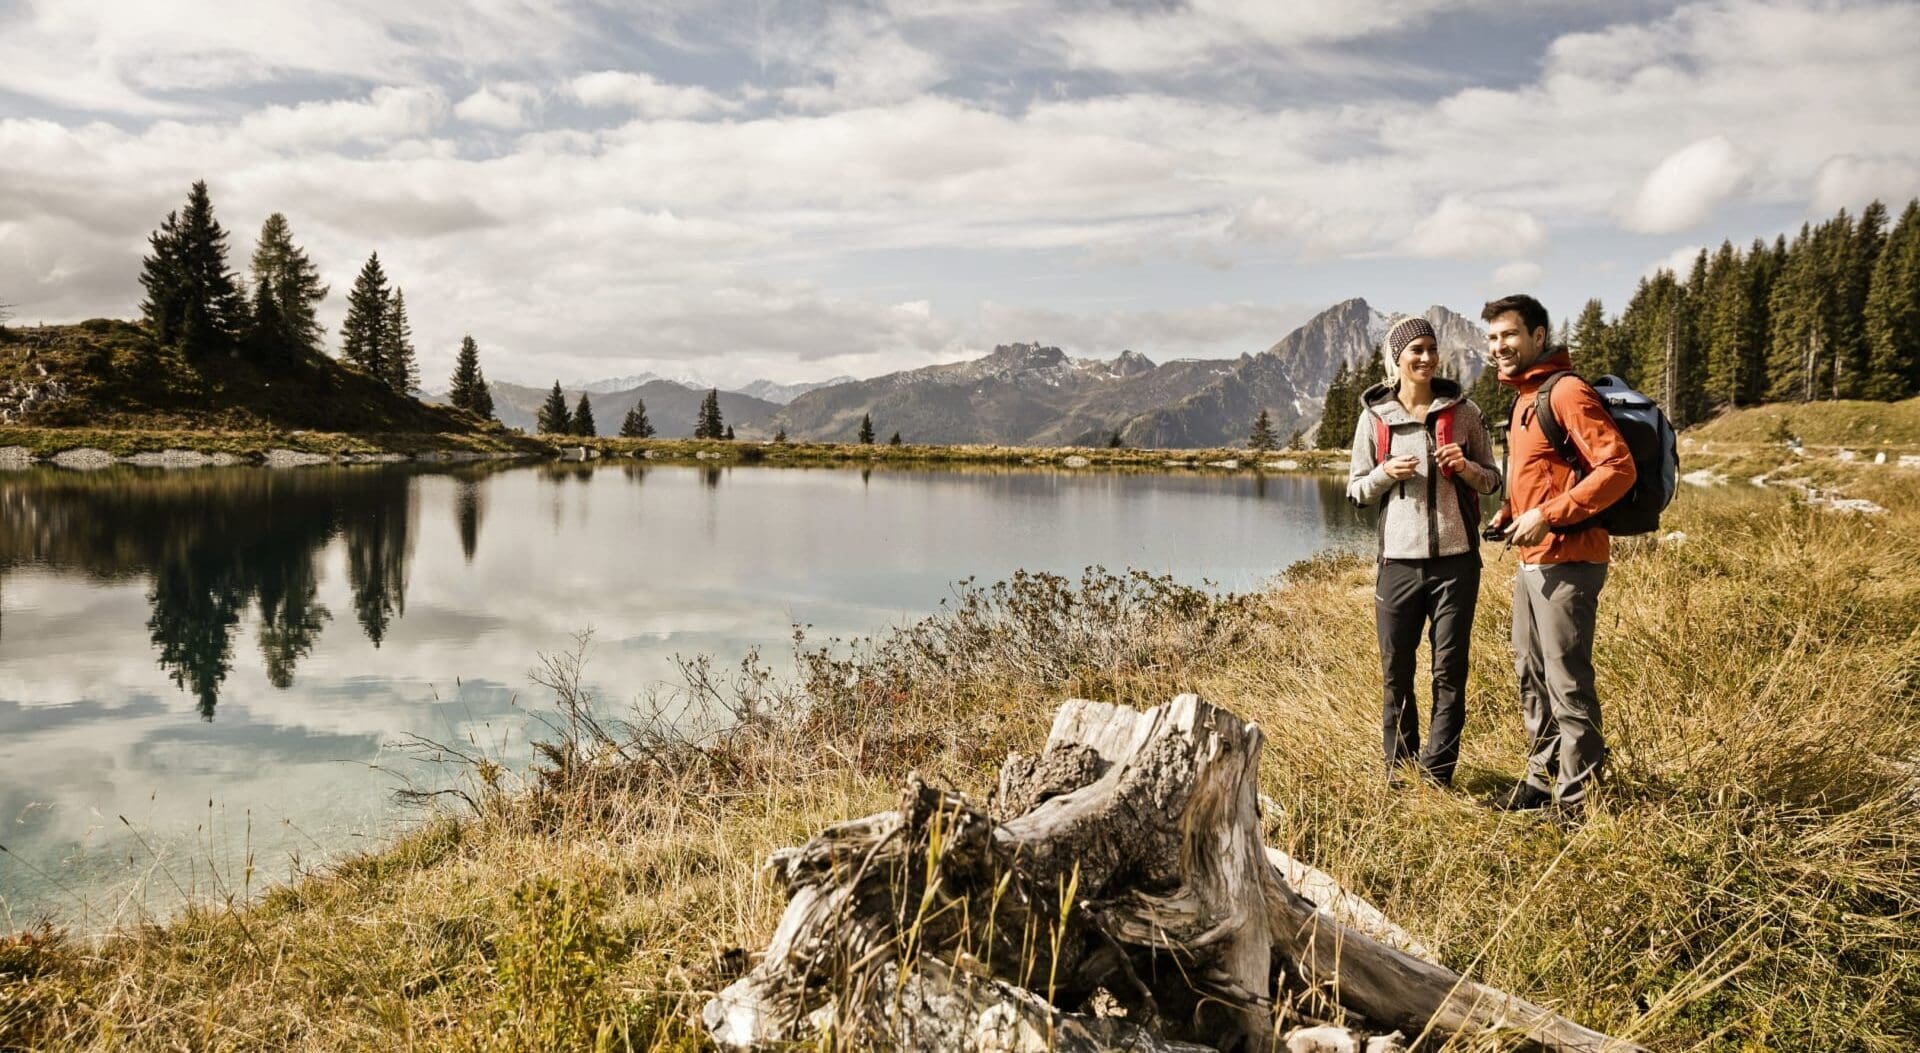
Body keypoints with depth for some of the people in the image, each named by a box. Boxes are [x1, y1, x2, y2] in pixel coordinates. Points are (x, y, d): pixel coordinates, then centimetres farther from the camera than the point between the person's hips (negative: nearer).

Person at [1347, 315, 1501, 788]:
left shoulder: (1463, 411, 2)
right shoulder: (1375, 417, 3)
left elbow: (1492, 481, 10)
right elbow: (1355, 490, 7)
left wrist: (1467, 468, -12)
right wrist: (1386, 473, -13)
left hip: (1455, 559, 0)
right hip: (1399, 560, 0)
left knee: (1449, 672, 3)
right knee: (1396, 672, 6)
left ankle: (1437, 774, 12)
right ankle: (1398, 767, 20)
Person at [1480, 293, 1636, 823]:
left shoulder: (1566, 391, -13)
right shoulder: (1523, 397, 16)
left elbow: (1618, 468, -20)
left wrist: (1548, 516, -23)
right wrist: (1510, 512, 10)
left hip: (1565, 562, -10)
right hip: (1531, 561, 10)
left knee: (1567, 684, -3)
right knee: (1531, 676, 17)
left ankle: (1576, 800, 7)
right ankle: (1541, 779, 30)